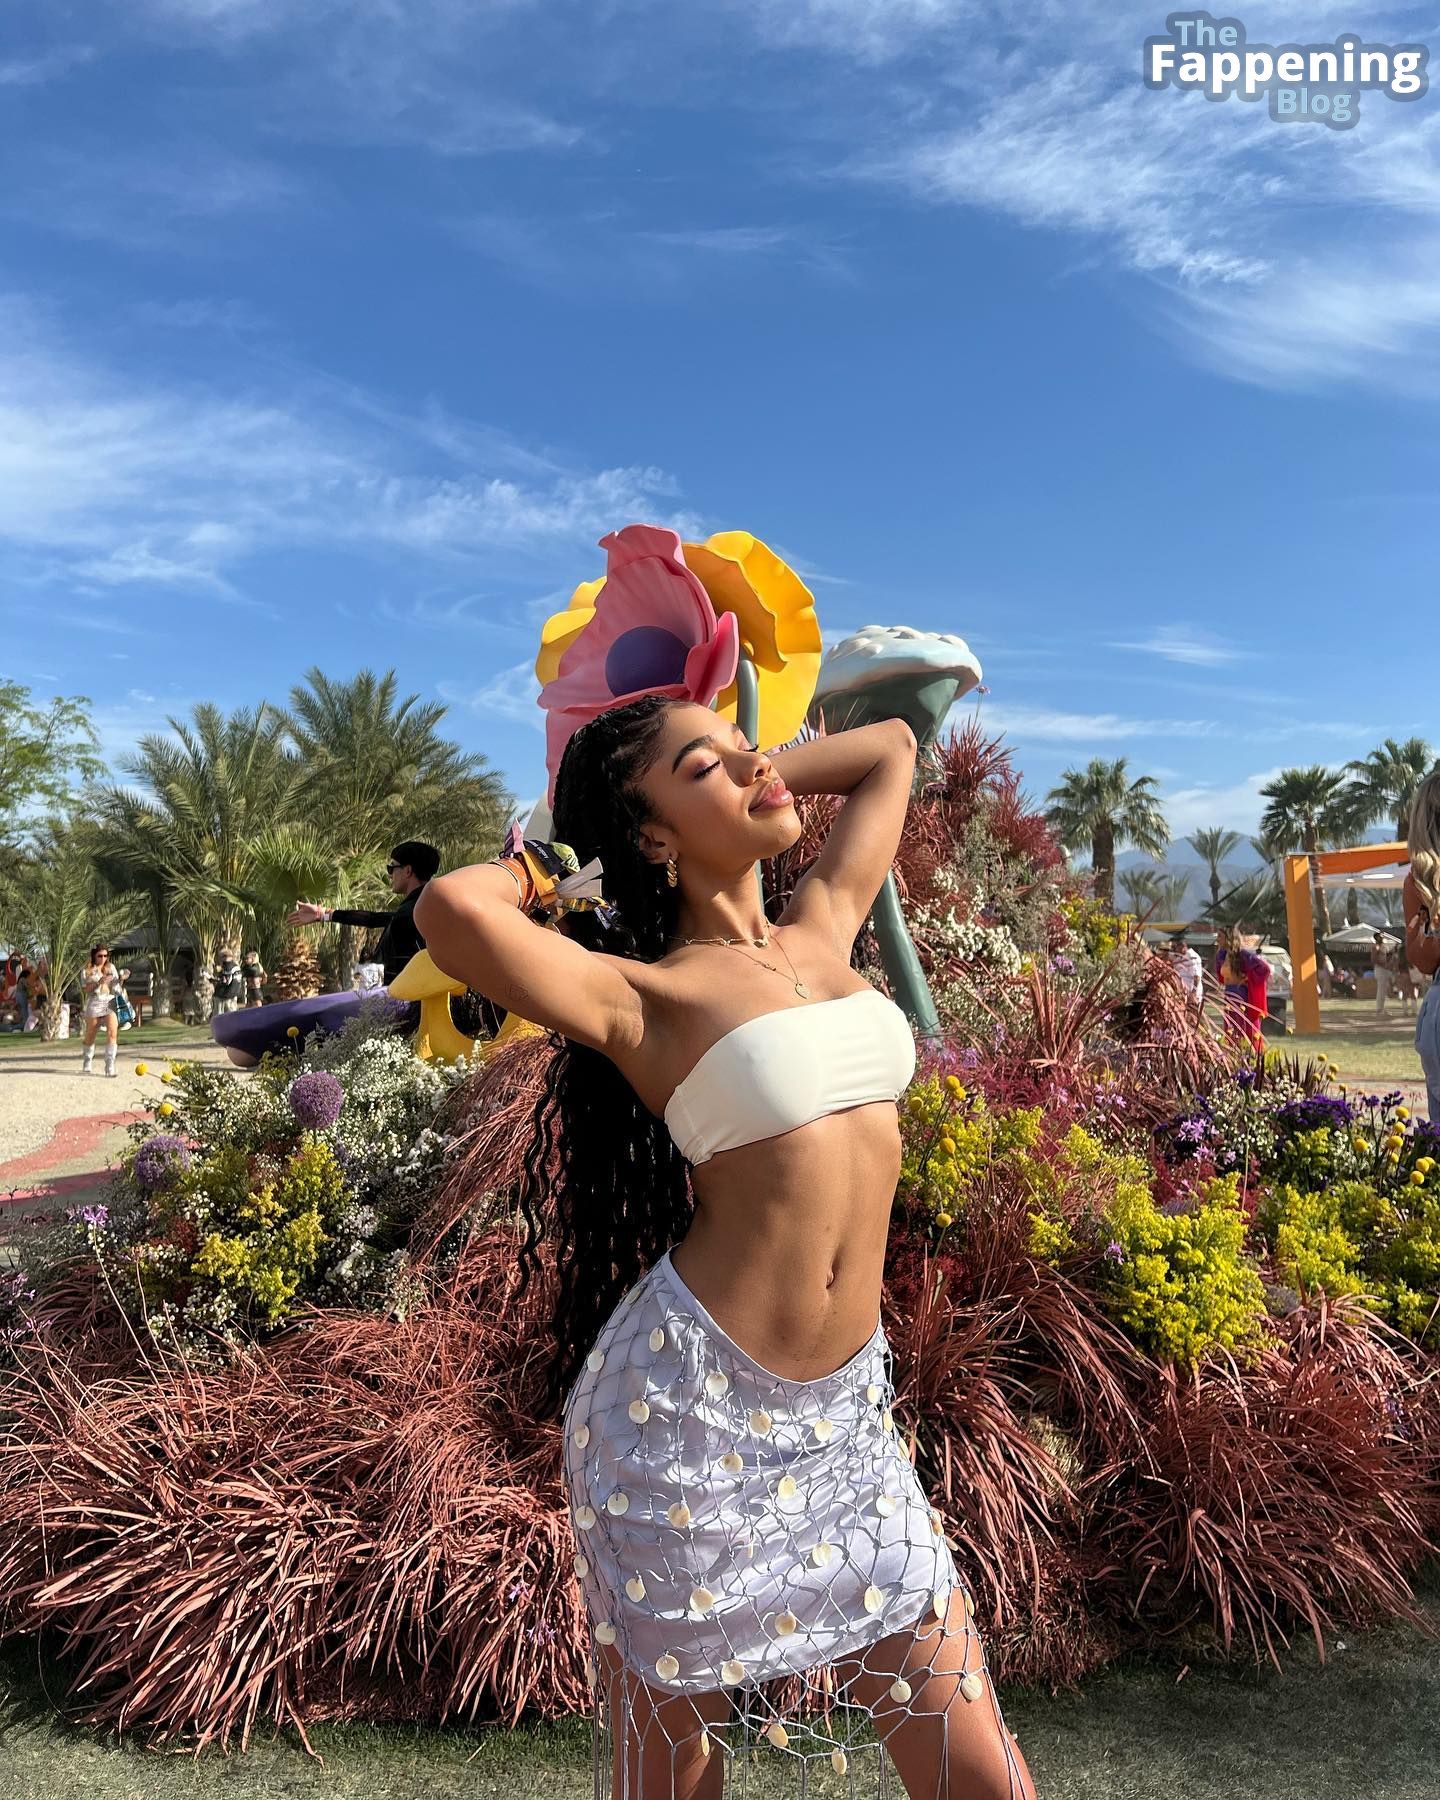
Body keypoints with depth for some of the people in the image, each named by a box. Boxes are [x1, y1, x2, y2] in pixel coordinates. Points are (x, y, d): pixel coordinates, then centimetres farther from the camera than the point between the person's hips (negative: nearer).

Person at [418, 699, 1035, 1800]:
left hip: (847, 1409, 6)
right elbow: (451, 910, -29)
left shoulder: (825, 929, 7)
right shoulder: (645, 997, -11)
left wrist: (756, 783, 17)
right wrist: (538, 874, -8)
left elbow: (890, 747, 20)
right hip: (690, 1407, -5)